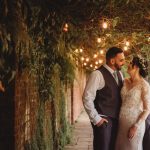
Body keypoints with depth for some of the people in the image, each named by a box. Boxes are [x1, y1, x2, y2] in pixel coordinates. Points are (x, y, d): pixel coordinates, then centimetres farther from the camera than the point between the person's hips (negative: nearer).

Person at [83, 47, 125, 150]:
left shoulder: (119, 74, 9)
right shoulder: (98, 74, -16)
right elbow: (87, 98, -18)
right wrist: (96, 119, -16)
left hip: (116, 118, 7)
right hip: (103, 120, -7)